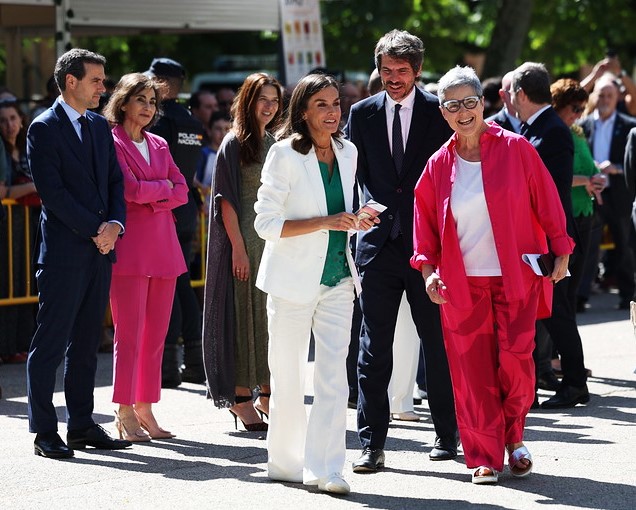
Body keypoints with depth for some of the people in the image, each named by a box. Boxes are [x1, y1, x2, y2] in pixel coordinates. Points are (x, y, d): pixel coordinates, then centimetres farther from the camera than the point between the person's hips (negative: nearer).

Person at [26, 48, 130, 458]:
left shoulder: (100, 126, 15)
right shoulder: (44, 129, -7)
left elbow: (115, 181, 14)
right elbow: (53, 191, -13)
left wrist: (115, 224, -4)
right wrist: (94, 231, -13)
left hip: (100, 250, 7)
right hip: (64, 251, -7)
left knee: (87, 343, 11)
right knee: (51, 343, -3)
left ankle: (82, 425, 17)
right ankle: (45, 432, 1)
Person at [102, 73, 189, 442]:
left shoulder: (159, 145, 18)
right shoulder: (112, 143, -3)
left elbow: (182, 191, 9)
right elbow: (131, 189, -14)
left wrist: (150, 198, -6)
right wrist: (163, 186, 2)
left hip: (163, 245, 7)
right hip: (130, 247, -7)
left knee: (156, 333, 6)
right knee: (129, 332, -6)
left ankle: (145, 409, 11)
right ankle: (125, 415, -2)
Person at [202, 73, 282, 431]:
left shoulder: (275, 145, 14)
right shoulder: (235, 144, -5)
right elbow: (226, 199, -10)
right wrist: (238, 247, -16)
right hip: (245, 238, -6)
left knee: (274, 315, 7)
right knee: (247, 314, -3)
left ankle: (268, 393, 15)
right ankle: (241, 397, 2)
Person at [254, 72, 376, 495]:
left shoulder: (347, 152, 8)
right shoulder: (285, 154, -9)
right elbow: (266, 222, -13)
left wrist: (355, 221, 0)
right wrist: (325, 223, -20)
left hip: (337, 278, 4)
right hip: (293, 279, -4)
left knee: (334, 375, -5)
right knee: (288, 376, 5)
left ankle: (325, 468, -5)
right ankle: (284, 462, 19)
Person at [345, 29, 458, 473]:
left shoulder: (438, 113, 0)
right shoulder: (363, 114, 7)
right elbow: (353, 173, 12)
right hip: (378, 244, 2)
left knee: (439, 343, 7)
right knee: (374, 348, 1)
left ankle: (447, 434, 19)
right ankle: (372, 444, 4)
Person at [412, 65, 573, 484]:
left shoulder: (515, 149, -1)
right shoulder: (439, 165, 6)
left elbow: (546, 203, 1)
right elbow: (425, 221, 11)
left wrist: (561, 253, -1)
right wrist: (428, 269, 0)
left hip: (516, 277, -2)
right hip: (460, 284, 2)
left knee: (515, 361, -9)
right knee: (471, 370, -1)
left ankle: (514, 438, 17)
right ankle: (485, 457, 8)